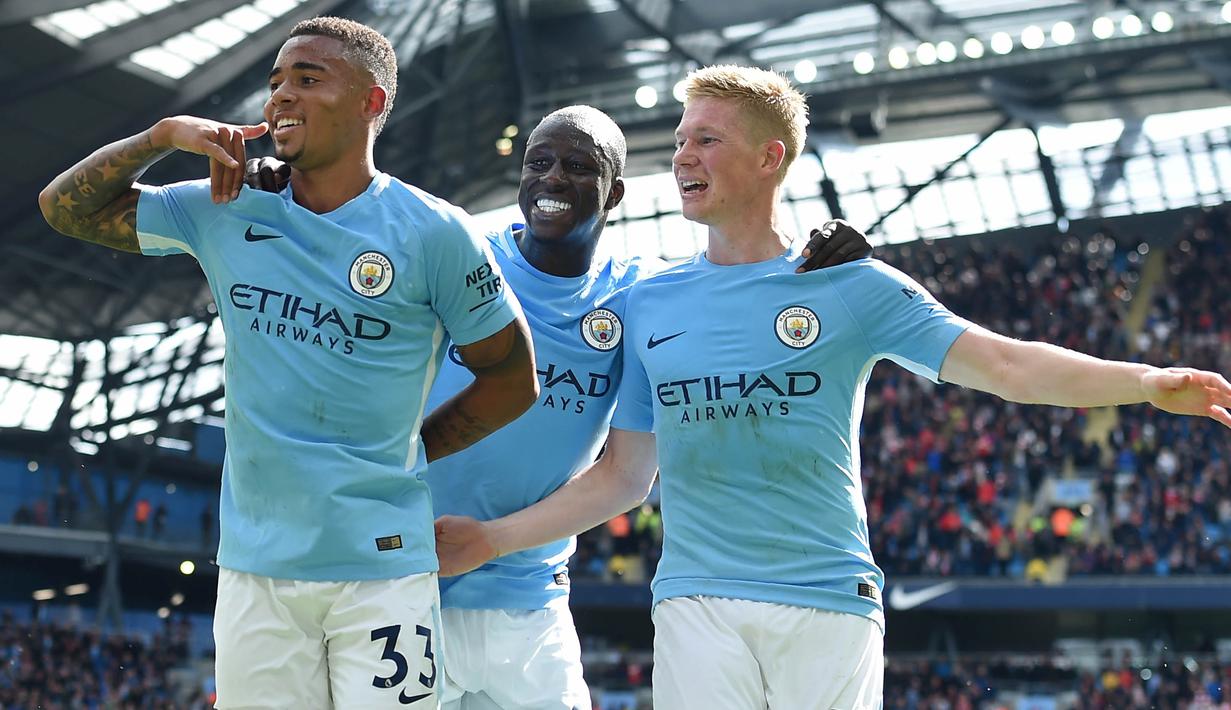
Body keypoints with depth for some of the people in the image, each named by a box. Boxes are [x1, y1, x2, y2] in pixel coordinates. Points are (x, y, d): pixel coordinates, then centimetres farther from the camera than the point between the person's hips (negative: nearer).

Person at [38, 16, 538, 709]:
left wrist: (403, 452, 2)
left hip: (382, 569, -3)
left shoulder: (434, 234, -5)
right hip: (253, 566, 4)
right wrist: (167, 133, -2)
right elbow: (67, 206, 13)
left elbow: (514, 380, 3)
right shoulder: (226, 214, 6)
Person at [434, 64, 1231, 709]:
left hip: (830, 602, -2)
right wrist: (496, 536, 9)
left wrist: (1150, 381, -12)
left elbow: (1003, 364, -4)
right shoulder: (650, 303, 10)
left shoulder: (852, 285, 2)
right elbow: (623, 476, 15)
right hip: (698, 601, 2)